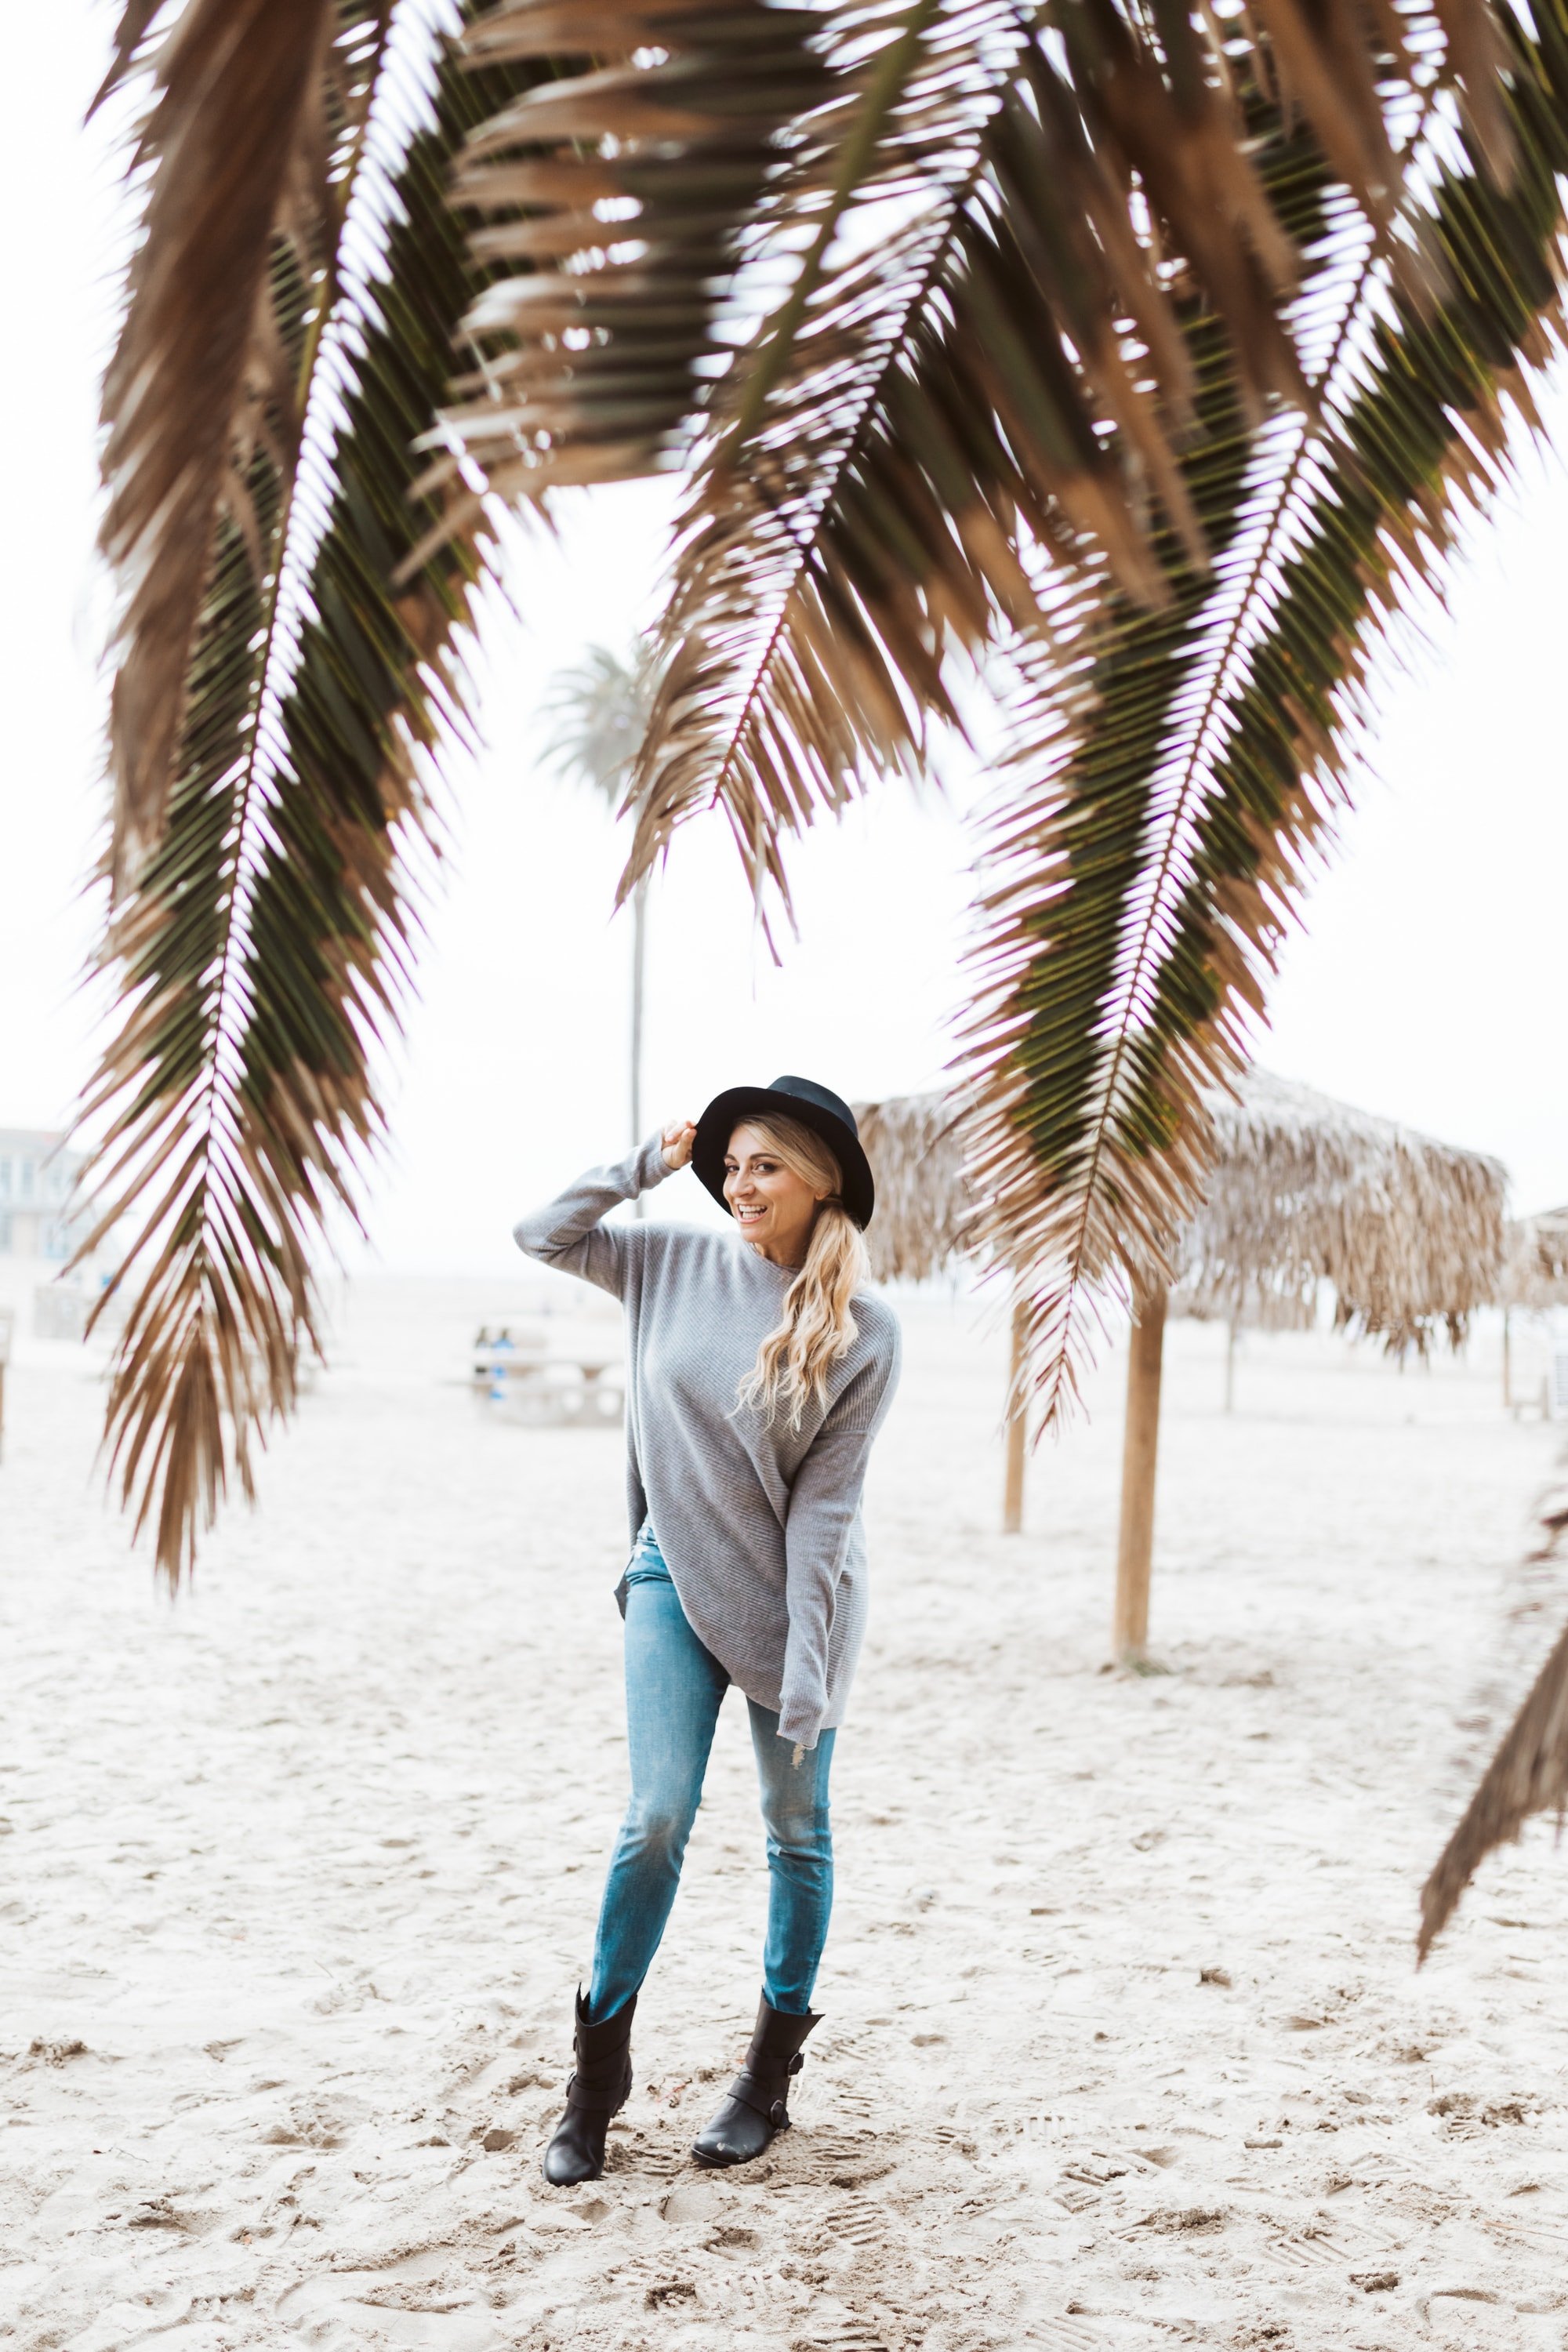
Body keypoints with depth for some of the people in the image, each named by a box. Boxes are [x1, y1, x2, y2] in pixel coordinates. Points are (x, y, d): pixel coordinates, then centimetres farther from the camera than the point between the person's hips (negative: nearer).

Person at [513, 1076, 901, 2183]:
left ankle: (773, 2071, 25)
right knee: (658, 1820, -5)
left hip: (793, 1592, -1)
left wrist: (807, 1666, -15)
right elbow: (543, 1234, 10)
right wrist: (646, 1166, -3)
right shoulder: (678, 1264, -2)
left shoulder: (865, 1330, -11)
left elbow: (824, 1502, -13)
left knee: (797, 1832, 10)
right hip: (677, 1581, 2)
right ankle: (600, 2067, 10)